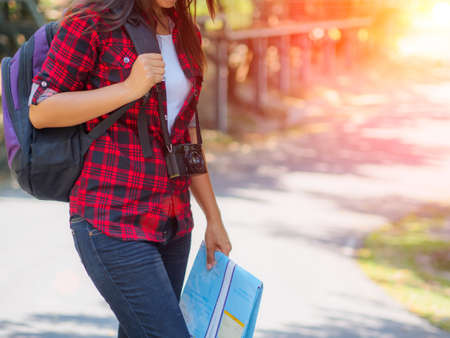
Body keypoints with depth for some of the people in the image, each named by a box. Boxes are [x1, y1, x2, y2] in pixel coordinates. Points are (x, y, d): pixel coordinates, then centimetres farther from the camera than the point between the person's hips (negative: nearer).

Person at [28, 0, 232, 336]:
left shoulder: (187, 34, 13)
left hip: (173, 222, 7)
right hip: (112, 221, -7)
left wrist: (214, 218, 18)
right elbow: (40, 112, -9)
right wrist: (129, 89, -18)